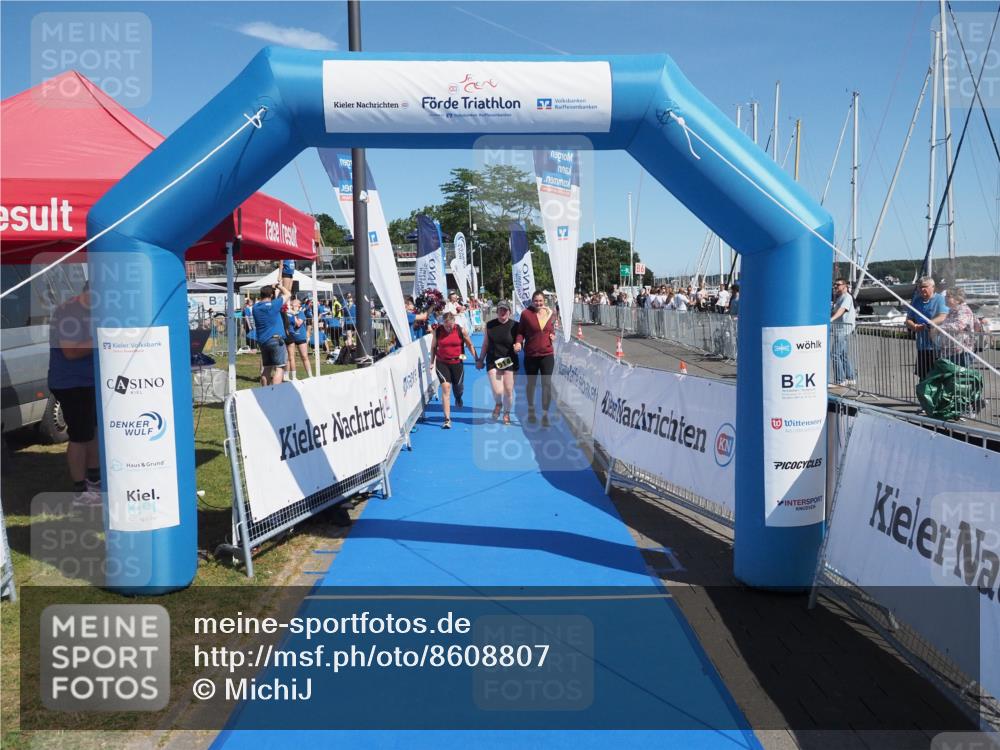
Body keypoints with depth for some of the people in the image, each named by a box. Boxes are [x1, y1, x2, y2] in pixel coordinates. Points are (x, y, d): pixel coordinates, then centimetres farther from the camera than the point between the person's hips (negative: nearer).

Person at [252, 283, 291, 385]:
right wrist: (279, 286, 19)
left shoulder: (256, 307, 7)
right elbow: (287, 294, 2)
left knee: (266, 368, 14)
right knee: (279, 368, -8)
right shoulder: (274, 305, -10)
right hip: (275, 339, -7)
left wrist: (275, 290, 29)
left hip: (262, 341, 7)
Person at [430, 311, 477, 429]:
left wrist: (476, 359, 4)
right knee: (445, 388, -11)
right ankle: (447, 419, -8)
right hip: (442, 363, -1)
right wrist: (432, 362, 8)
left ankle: (458, 398, 56)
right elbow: (433, 347, 7)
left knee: (458, 386, 14)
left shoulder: (461, 330, -8)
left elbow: (470, 345, 3)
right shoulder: (437, 331, -6)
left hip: (457, 362, 1)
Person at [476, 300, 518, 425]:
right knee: (497, 391, -12)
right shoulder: (490, 325, 5)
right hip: (493, 362, 1)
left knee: (508, 390, 1)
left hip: (509, 361, 0)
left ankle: (506, 414, 26)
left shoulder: (514, 325, -1)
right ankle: (498, 404, 24)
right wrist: (480, 360, 15)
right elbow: (485, 344, 14)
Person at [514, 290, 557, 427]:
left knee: (547, 384, -7)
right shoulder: (526, 314, -8)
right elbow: (520, 332, -2)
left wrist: (553, 336, -2)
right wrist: (518, 342, -19)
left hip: (547, 355, 1)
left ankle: (545, 414, 1)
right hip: (530, 355, -1)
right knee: (531, 383, 15)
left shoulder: (550, 314, 4)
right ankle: (531, 410, 37)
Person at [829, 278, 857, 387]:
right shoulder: (839, 297, 21)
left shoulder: (847, 297, -10)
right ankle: (851, 378, 23)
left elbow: (842, 309, -28)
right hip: (839, 329, 10)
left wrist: (831, 319, -40)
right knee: (845, 355, 15)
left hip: (843, 329, -10)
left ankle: (840, 380, -13)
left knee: (835, 354, -13)